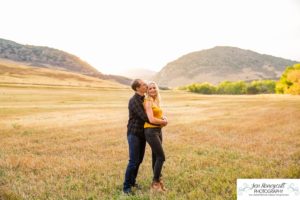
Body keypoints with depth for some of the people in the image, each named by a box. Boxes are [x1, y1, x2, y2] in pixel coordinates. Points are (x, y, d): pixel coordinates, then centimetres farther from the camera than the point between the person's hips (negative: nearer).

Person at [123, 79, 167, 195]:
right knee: (133, 161, -7)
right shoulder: (133, 101, -20)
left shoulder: (143, 99, 9)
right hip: (134, 134, -8)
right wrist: (161, 122, -17)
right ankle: (126, 186, 6)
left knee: (139, 160, 12)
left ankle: (132, 181, 28)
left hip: (142, 134, 8)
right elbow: (145, 118, -25)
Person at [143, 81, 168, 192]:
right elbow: (151, 119, -20)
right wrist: (164, 122, -4)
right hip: (151, 131, -8)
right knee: (161, 157, -7)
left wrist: (163, 118, -1)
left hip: (158, 131, 8)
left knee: (156, 157, 12)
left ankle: (157, 182, 21)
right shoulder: (148, 102, -12)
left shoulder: (156, 101, 15)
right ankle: (155, 183, 5)